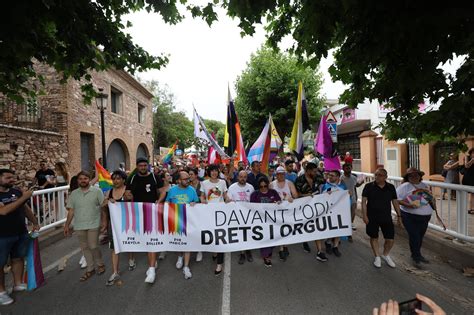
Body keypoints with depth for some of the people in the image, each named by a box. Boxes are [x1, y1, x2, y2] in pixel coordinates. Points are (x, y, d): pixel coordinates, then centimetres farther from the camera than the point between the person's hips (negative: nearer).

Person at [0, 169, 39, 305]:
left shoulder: (16, 191, 2)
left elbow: (26, 208, 13)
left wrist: (35, 223, 12)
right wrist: (24, 197, -28)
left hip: (21, 233, 5)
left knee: (18, 259, 16)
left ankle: (18, 284, 30)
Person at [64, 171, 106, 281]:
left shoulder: (97, 191, -6)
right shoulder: (74, 194, 6)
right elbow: (71, 211, 10)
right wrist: (67, 225, 8)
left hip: (93, 224, -4)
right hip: (79, 226, 4)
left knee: (93, 246, -4)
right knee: (85, 248, 12)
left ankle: (100, 264, 23)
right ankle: (90, 269, 28)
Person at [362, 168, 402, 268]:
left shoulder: (391, 187, 2)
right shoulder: (369, 186, -7)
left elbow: (395, 202, 8)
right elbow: (364, 201, -8)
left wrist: (399, 215, 8)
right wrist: (364, 215, -14)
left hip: (386, 217, 2)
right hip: (372, 218, -2)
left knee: (390, 239, 5)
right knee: (374, 237, 10)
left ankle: (386, 255, 34)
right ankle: (377, 257, 30)